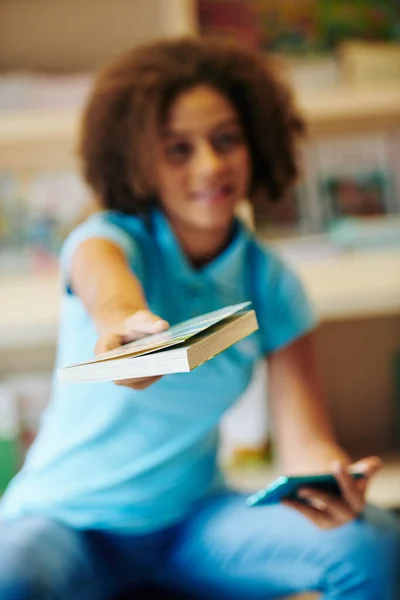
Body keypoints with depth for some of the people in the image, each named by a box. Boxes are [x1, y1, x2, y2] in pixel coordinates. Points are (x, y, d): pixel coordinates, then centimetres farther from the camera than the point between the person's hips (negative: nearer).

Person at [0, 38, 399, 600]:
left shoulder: (271, 284, -3)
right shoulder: (108, 238, -13)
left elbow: (305, 438, -10)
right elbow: (110, 291, -39)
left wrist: (332, 479, -34)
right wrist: (129, 327, -63)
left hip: (192, 518, 3)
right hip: (67, 517, -2)